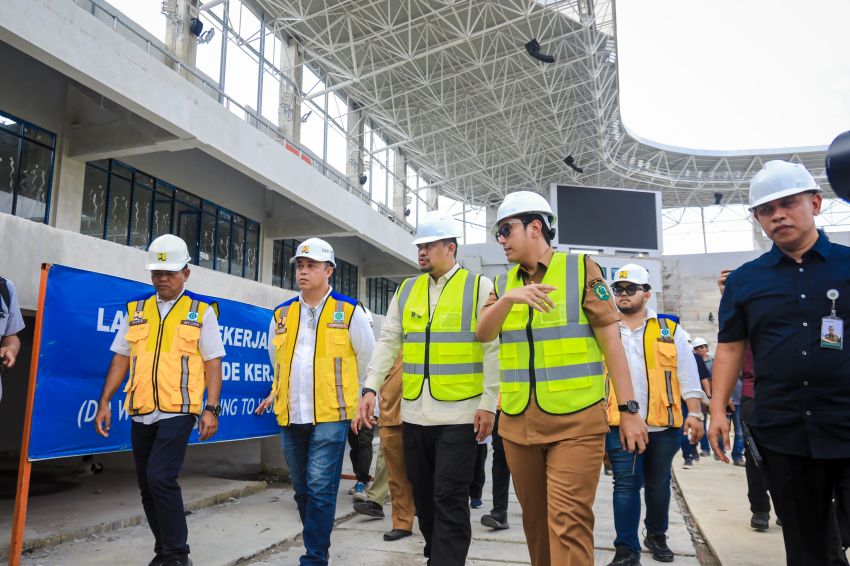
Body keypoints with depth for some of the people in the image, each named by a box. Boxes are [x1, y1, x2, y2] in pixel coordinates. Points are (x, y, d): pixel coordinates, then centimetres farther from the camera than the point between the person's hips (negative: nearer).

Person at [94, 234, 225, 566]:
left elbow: (213, 363, -2)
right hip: (141, 412, 5)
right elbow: (121, 358, 13)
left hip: (178, 411, -5)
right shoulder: (136, 310, 11)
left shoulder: (202, 311, 0)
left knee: (160, 478, -15)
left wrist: (211, 409, -9)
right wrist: (104, 402, 6)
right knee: (147, 486, 11)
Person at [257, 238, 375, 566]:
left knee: (320, 489, -8)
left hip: (330, 416, -5)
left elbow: (368, 360, 7)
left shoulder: (349, 311, -3)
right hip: (290, 417, 5)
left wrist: (347, 393, 14)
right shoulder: (281, 314, 8)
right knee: (302, 490, 14)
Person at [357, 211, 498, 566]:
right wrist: (370, 389, 0)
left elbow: (493, 348, -6)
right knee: (424, 496, 15)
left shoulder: (479, 287, -2)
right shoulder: (406, 290, 11)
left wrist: (488, 404, -11)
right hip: (414, 413, 5)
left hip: (459, 414, -5)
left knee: (449, 501, -1)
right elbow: (388, 343, 10)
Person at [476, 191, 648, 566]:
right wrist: (509, 298, -21)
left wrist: (629, 409, -6)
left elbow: (611, 341, -2)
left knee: (568, 522, -8)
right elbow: (483, 334, -3)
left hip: (576, 421, -4)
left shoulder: (581, 269, 0)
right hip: (518, 423, 5)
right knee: (535, 519, 15)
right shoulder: (503, 283, 12)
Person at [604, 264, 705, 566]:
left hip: (663, 424, 1)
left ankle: (657, 537, 33)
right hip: (620, 424, -1)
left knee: (658, 484, 14)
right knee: (625, 485, -1)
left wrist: (694, 414, -3)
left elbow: (687, 376, 4)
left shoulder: (669, 330, 5)